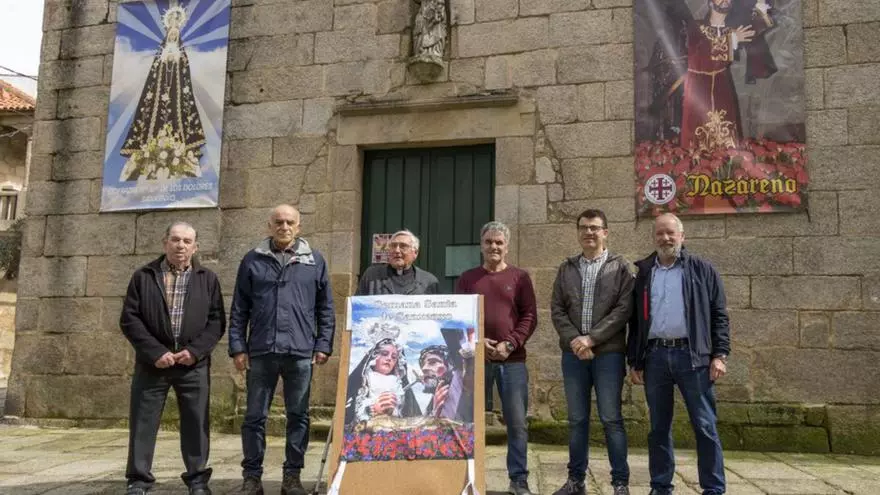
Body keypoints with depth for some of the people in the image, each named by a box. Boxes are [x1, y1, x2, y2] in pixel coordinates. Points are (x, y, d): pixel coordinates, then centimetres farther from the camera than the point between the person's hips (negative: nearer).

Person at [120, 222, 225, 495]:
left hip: (194, 364, 1)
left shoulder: (208, 279, 7)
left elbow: (217, 320, 3)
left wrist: (195, 350, -11)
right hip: (152, 362, 0)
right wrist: (155, 352, -11)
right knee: (143, 424, 4)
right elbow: (129, 319, -1)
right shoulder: (143, 276, 5)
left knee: (196, 424, 4)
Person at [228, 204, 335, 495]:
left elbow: (325, 308, 7)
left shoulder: (315, 261, 7)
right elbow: (239, 309, 7)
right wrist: (237, 347, 0)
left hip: (301, 352, 0)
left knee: (298, 416, 6)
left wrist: (324, 345, 1)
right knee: (255, 416, 6)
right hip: (261, 351, 0)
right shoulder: (253, 260, 8)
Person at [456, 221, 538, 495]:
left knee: (517, 421, 1)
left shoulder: (520, 277, 6)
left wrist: (510, 344, -12)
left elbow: (530, 316, 1)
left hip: (512, 359, -1)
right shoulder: (467, 278, 10)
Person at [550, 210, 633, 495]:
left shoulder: (620, 268, 3)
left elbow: (624, 309, -7)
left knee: (611, 419, 0)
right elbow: (557, 310, 6)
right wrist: (574, 340, -10)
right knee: (577, 420, 9)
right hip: (573, 354, 3)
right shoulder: (566, 269, 12)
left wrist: (591, 338, -14)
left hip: (608, 353, -3)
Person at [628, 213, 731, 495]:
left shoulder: (702, 270, 6)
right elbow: (635, 321, 13)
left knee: (705, 426, 0)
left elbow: (718, 315, 2)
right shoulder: (644, 274, 13)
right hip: (654, 356, 3)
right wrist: (634, 362, 8)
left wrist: (719, 355, -7)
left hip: (692, 355, -2)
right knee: (659, 427, 9)